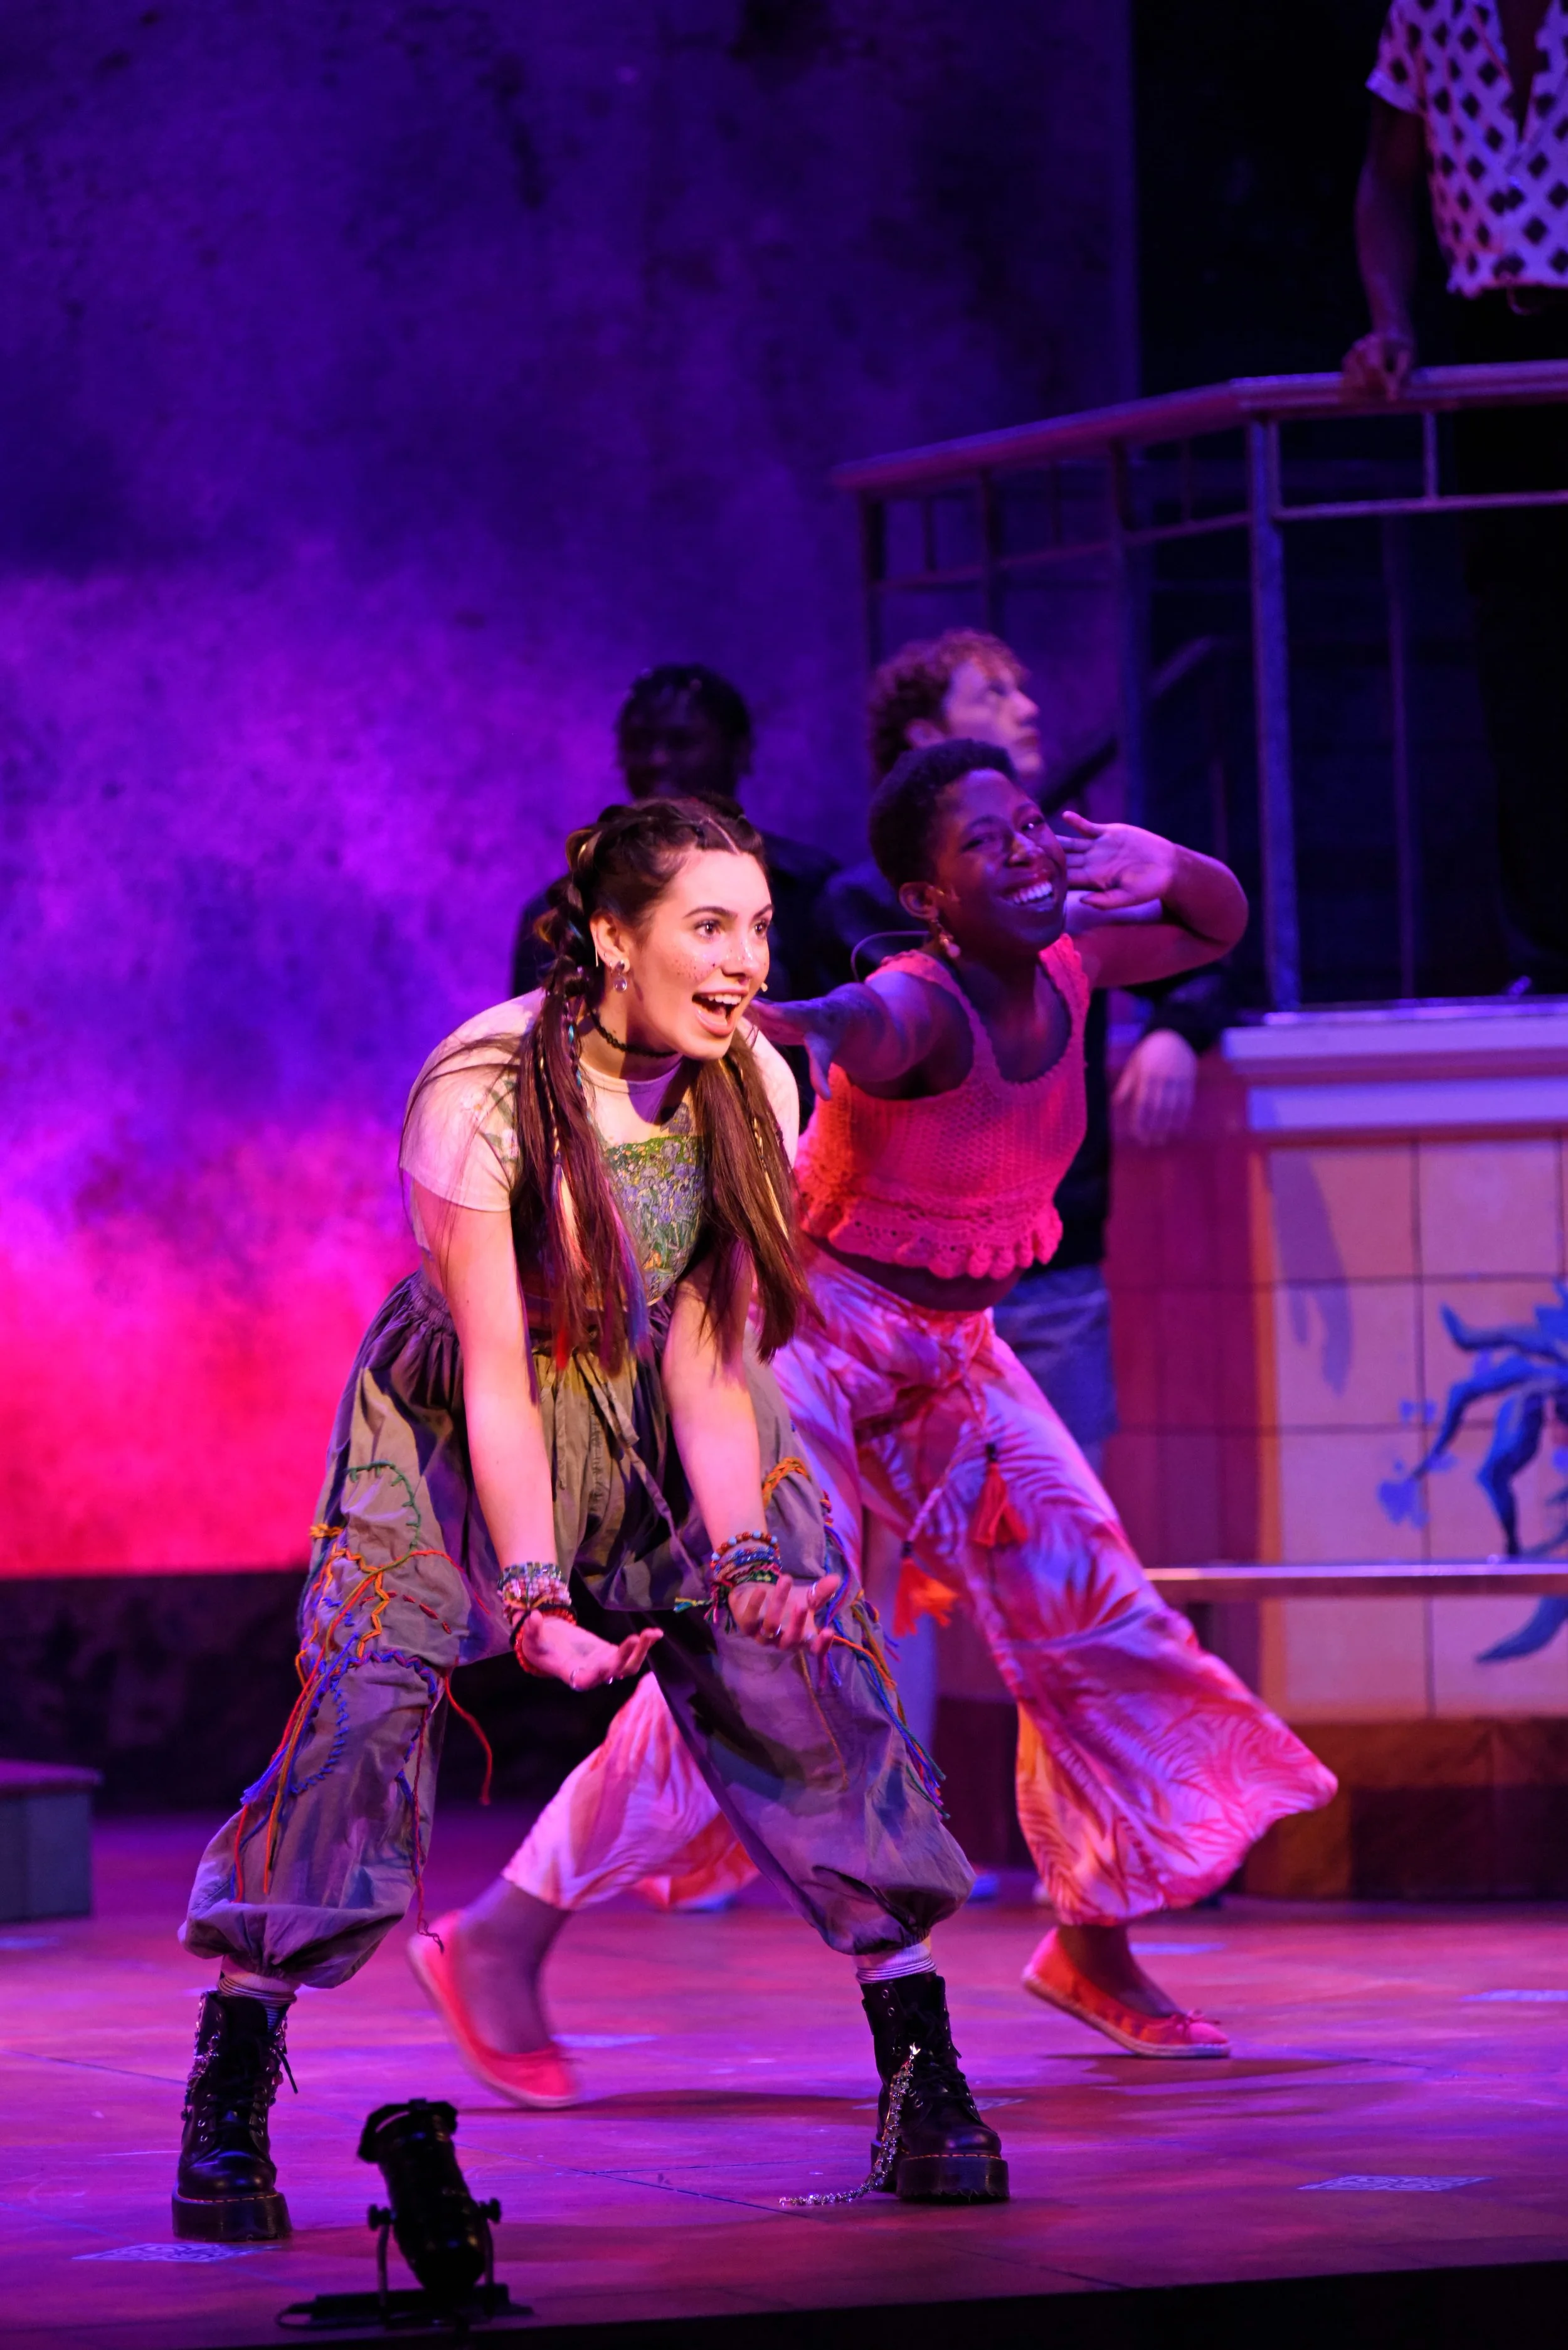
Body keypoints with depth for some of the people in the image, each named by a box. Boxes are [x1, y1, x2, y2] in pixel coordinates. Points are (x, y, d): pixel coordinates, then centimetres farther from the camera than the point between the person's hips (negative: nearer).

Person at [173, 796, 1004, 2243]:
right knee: (363, 1701, -19)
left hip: (666, 1421, 4)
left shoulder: (752, 1087, -15)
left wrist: (743, 1559, -26)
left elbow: (709, 1364, -15)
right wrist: (534, 1596, -35)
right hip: (463, 1428, -3)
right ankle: (230, 2101, -10)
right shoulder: (485, 1089, -27)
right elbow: (495, 1376, -27)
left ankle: (922, 2075, -4)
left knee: (814, 1675, -12)